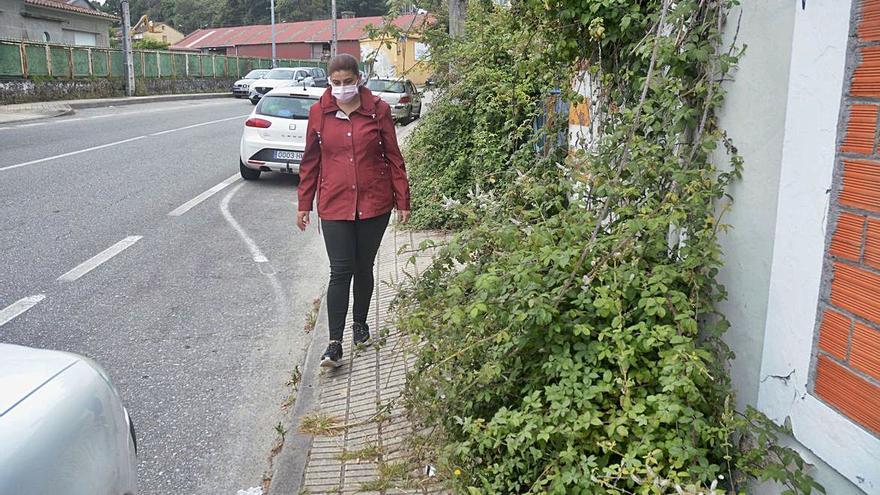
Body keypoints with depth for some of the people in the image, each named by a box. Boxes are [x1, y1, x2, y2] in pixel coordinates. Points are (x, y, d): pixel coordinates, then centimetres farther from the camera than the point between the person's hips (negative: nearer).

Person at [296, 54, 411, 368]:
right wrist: (304, 204, 8)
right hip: (335, 204, 0)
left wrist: (402, 201, 1)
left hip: (374, 202, 0)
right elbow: (310, 161, 8)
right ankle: (335, 344, -1)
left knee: (364, 267, 13)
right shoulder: (319, 112, 1)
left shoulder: (378, 110, -1)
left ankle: (360, 323, 34)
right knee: (340, 271, -6)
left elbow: (393, 157, 2)